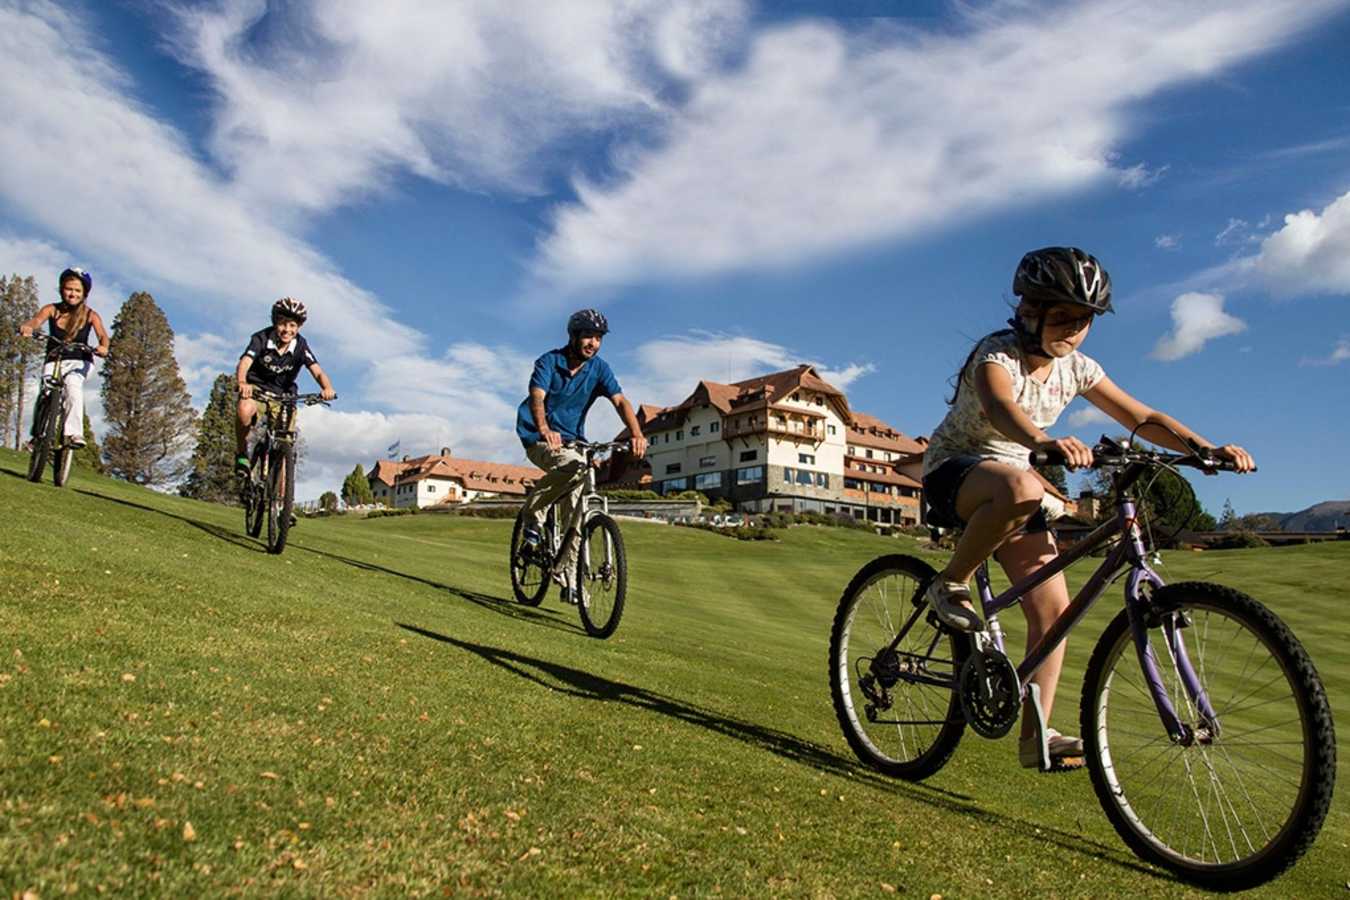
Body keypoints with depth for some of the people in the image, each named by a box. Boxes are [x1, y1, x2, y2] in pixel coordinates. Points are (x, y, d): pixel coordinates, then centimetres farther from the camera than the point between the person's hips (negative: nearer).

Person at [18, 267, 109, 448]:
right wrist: (27, 327, -44)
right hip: (54, 361, 2)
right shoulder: (52, 310, -1)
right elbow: (36, 320, -19)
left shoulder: (90, 315, -4)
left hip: (79, 362, -2)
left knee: (73, 386, -32)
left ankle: (74, 433, -33)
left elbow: (102, 335, -20)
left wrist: (103, 347, -43)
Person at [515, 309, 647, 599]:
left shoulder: (599, 368, -4)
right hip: (539, 439, -4)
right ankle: (534, 509, -13)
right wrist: (545, 430, -50)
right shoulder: (549, 362, -13)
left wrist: (637, 434, -36)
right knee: (575, 465, -36)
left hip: (572, 441, 4)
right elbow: (537, 398, -28)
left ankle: (566, 576, 11)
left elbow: (620, 401, -17)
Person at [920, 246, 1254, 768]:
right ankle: (950, 585, -20)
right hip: (953, 469, -6)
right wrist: (1043, 442, -63)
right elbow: (999, 406, -42)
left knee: (1053, 609, -5)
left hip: (1013, 476, 7)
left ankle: (1035, 736, 5)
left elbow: (1141, 418, 0)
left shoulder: (1075, 368, 0)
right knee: (1021, 488, -42)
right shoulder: (996, 353, -20)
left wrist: (1205, 448, -18)